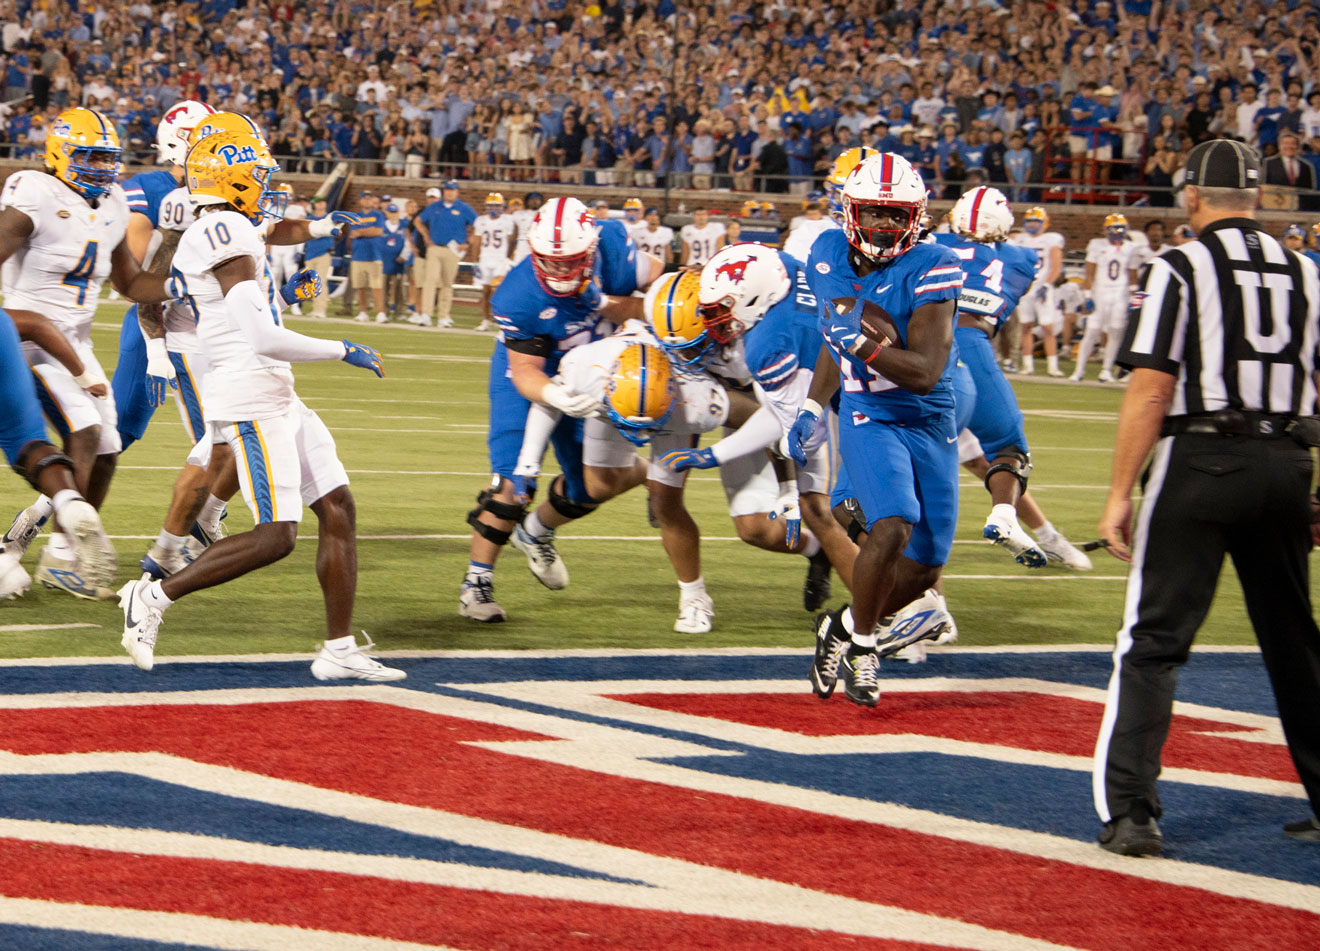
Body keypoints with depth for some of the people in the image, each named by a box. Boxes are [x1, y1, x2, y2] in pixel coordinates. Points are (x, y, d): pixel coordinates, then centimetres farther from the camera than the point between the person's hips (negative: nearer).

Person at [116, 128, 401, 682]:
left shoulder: (203, 237, 16)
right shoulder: (228, 234, -16)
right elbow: (264, 341, -21)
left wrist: (280, 298, 16)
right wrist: (343, 351, -11)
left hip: (276, 400, 10)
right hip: (250, 402, -10)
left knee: (338, 510, 6)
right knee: (275, 537, -11)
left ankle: (339, 650, 8)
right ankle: (155, 597, 1)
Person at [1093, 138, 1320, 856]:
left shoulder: (1179, 270, -5)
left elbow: (1150, 391, -11)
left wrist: (1120, 494, -7)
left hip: (1201, 461, -5)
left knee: (1154, 642, -3)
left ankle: (1131, 813, -11)